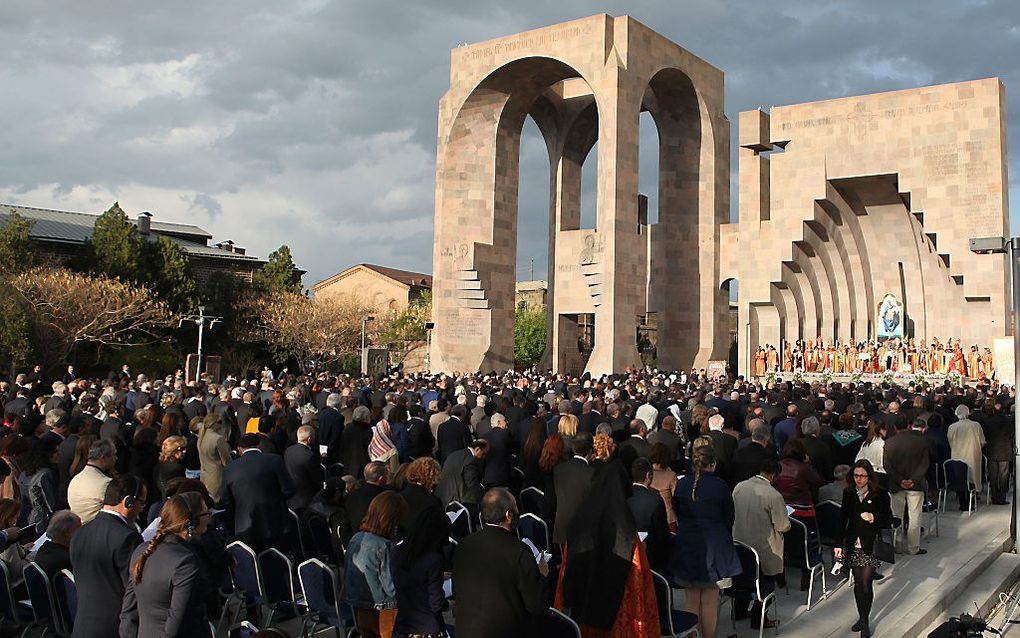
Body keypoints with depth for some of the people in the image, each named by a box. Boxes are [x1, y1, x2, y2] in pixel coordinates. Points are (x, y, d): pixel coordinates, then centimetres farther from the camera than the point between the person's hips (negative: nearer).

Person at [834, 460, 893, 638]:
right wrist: (838, 544, 3)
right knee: (858, 583, 11)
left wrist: (874, 518, -23)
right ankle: (862, 618, 27)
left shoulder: (880, 494, -8)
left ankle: (865, 621, 10)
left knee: (866, 584, -6)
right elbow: (842, 519, 6)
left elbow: (889, 520, -3)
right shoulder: (848, 493, 2)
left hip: (871, 546, -4)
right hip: (853, 546, 4)